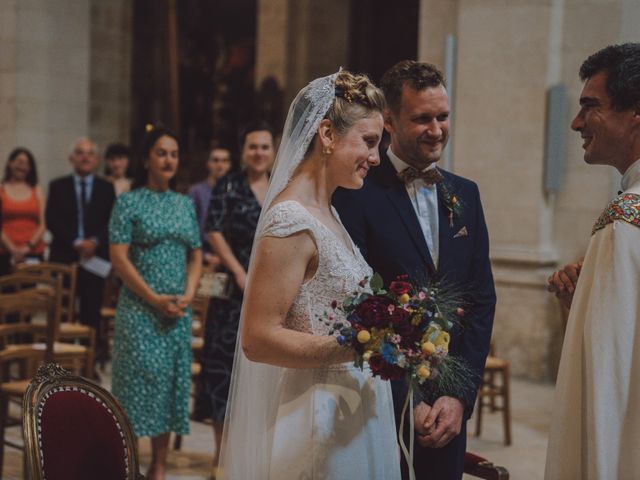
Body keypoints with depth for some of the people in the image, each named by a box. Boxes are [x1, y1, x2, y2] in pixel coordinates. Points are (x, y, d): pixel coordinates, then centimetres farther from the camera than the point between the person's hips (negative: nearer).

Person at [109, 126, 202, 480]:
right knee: (139, 377, -7)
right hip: (140, 308, -5)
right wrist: (154, 298, -14)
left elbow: (195, 256, 14)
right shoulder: (129, 203, -2)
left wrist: (187, 295, -3)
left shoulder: (185, 204, 13)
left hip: (178, 310, 5)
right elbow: (118, 257, -9)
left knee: (171, 382, 5)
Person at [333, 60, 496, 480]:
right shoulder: (358, 195, -9)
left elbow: (482, 298, 6)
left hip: (449, 411, 5)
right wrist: (407, 399, -12)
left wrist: (460, 395, -4)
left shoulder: (465, 194, 9)